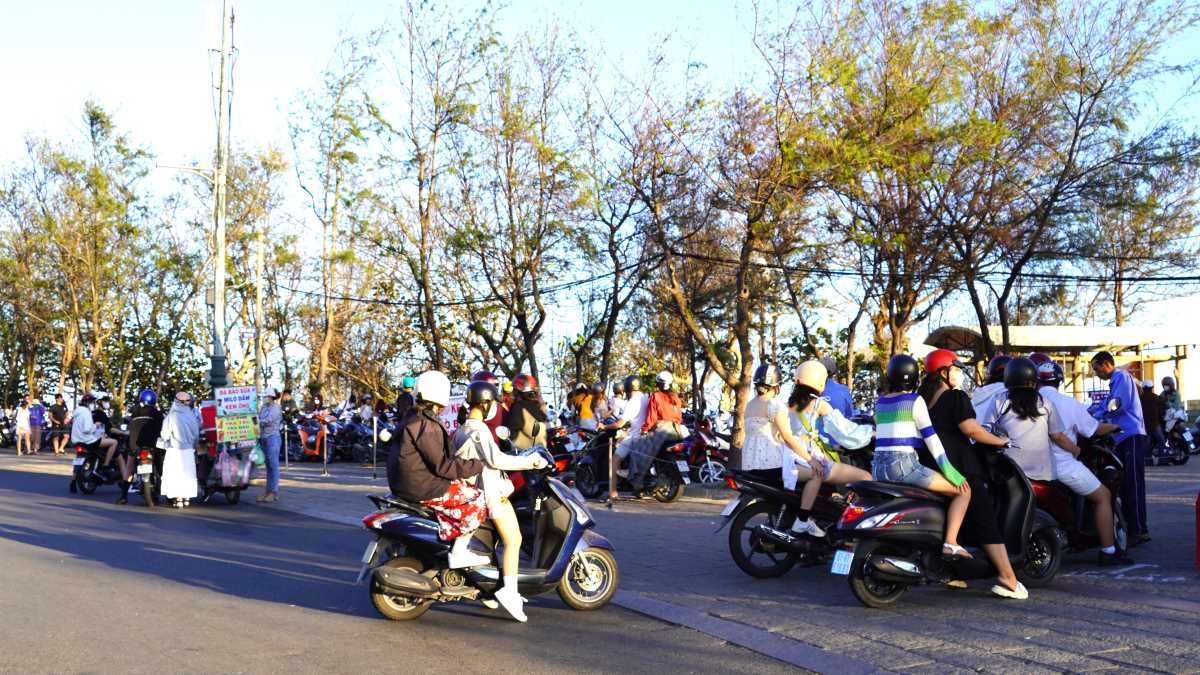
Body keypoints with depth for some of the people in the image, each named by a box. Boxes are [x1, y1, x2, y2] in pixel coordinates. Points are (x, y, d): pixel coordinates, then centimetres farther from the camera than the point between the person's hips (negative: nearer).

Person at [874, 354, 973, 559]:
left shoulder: (880, 402, 15)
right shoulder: (915, 400, -3)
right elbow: (930, 437, -8)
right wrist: (949, 470, -7)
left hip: (878, 468, 7)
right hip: (904, 465, -7)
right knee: (963, 490, -1)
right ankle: (951, 543, -14)